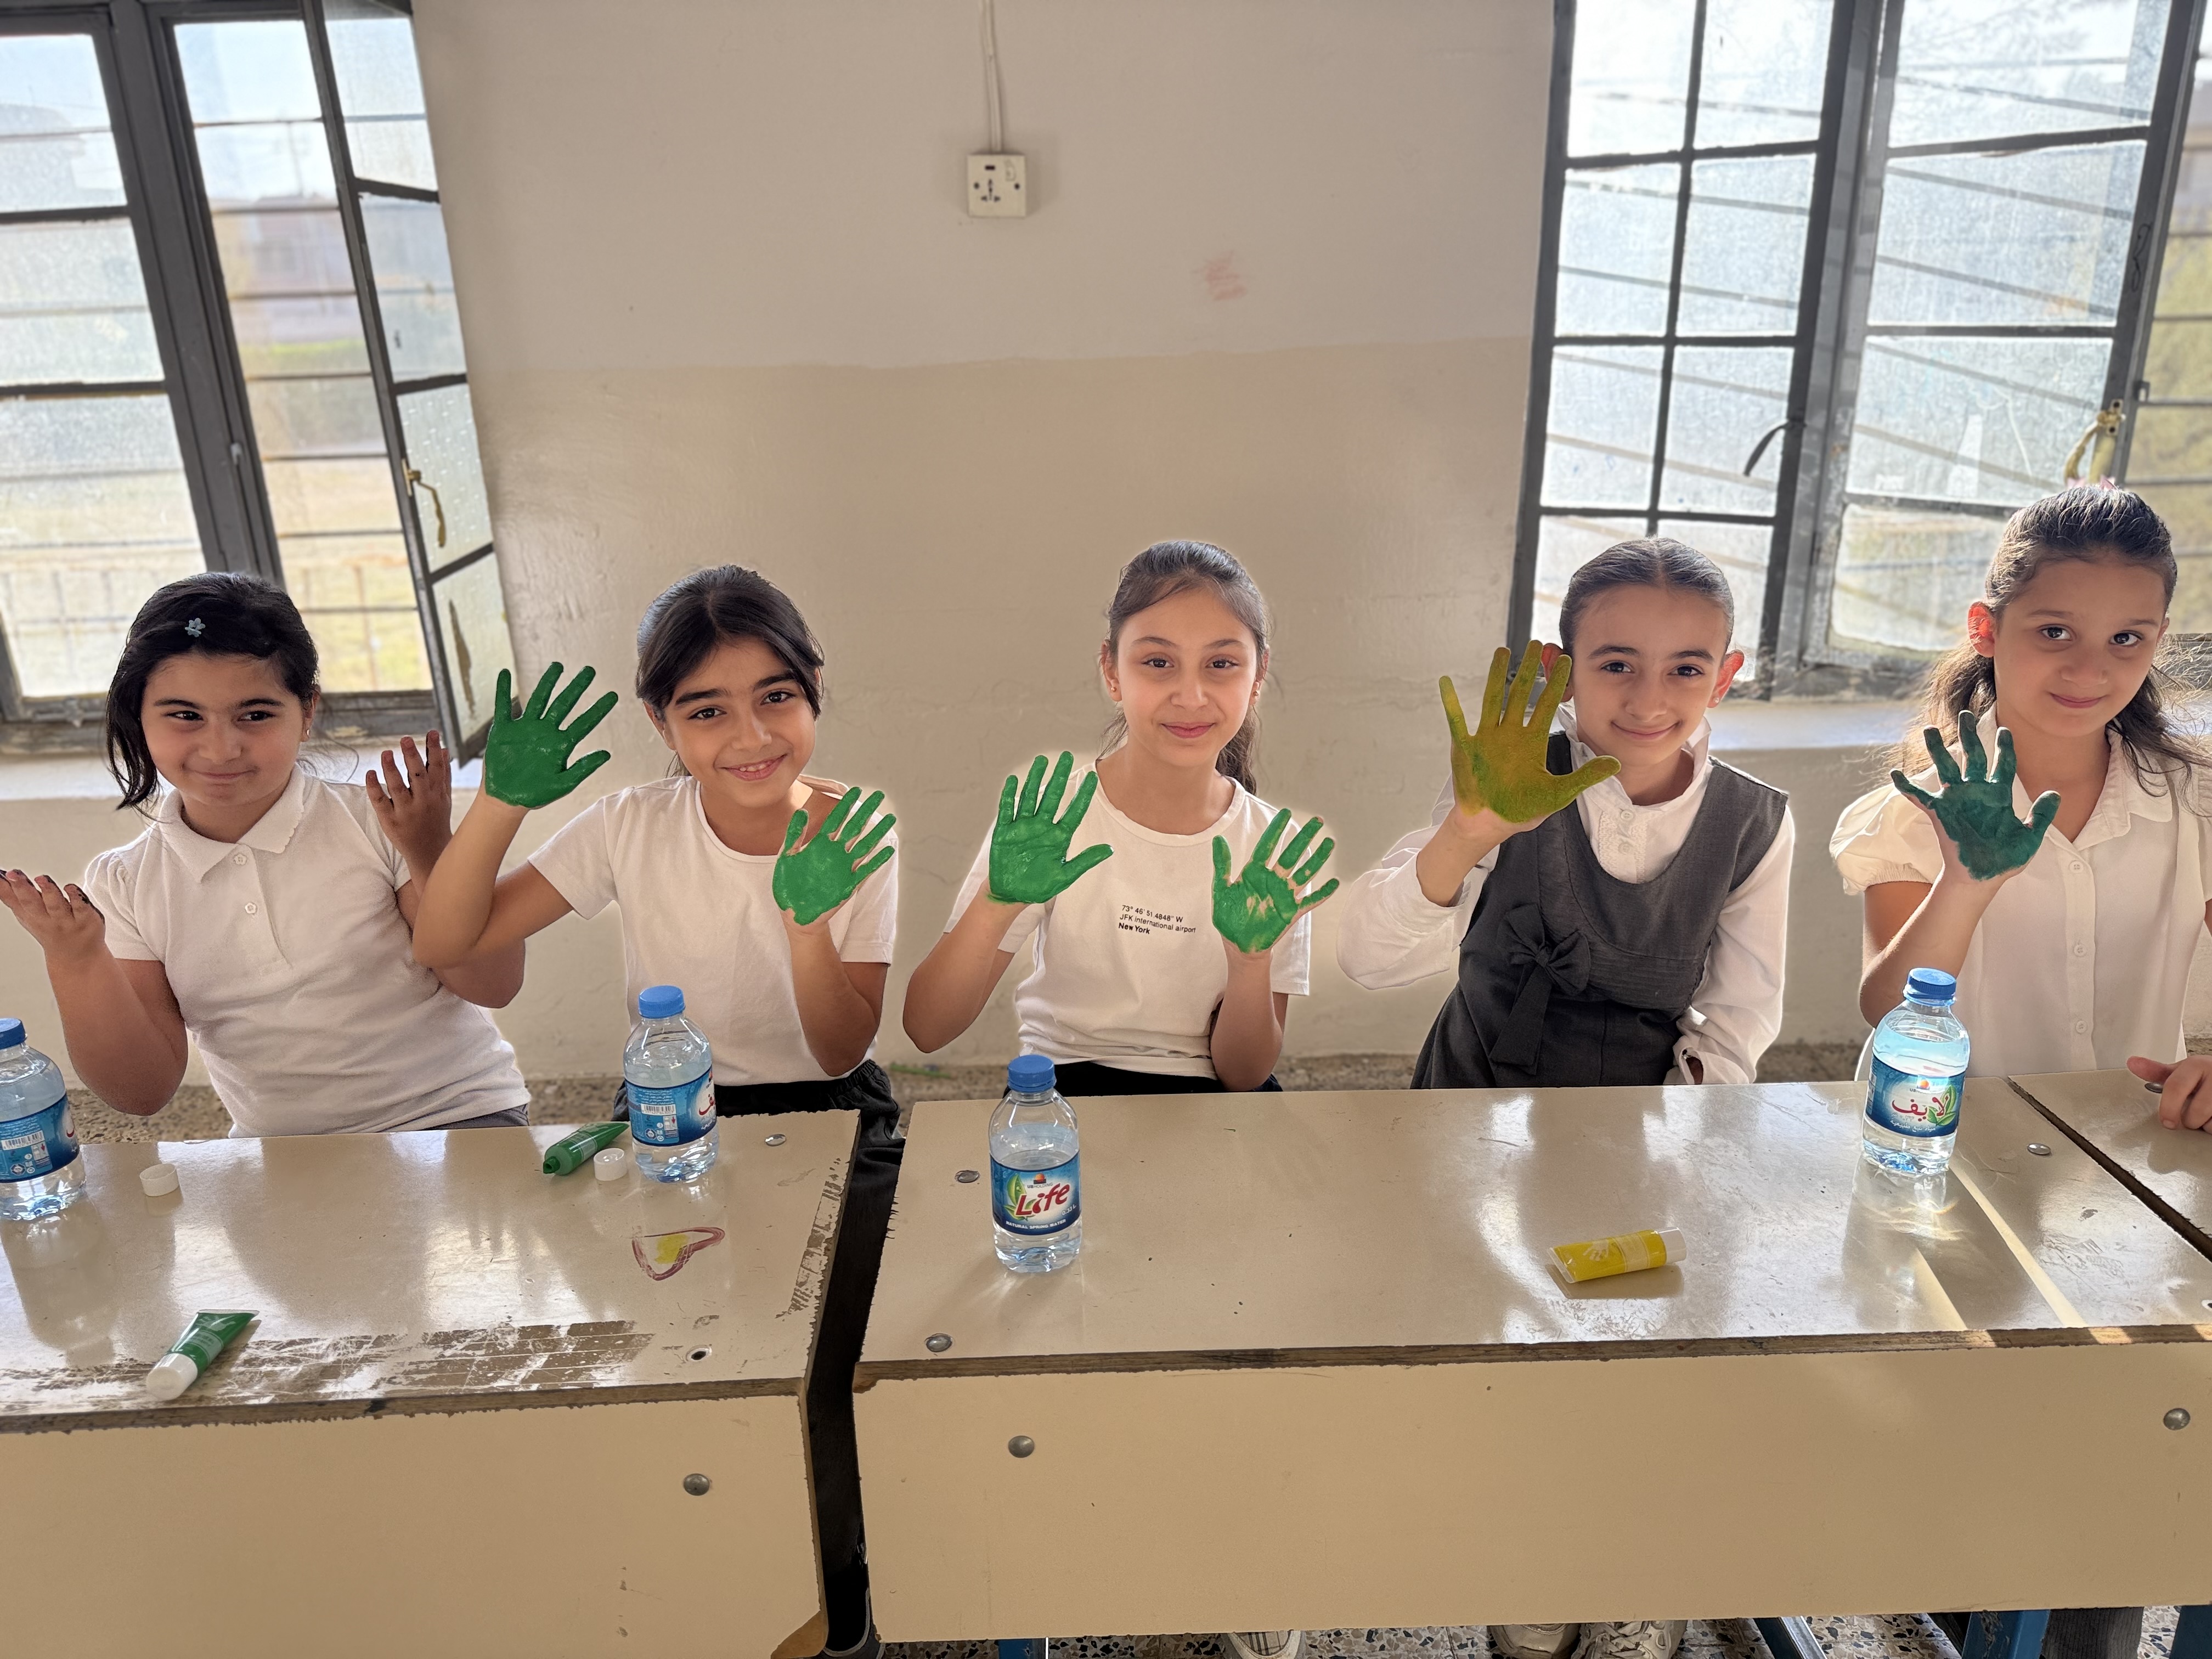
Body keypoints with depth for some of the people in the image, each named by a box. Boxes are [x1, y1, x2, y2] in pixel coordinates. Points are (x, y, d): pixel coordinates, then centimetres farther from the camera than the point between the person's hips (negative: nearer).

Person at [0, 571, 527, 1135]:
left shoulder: (377, 823, -8)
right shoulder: (120, 887, 1)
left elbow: (492, 988, -10)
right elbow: (144, 1093, 1)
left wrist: (431, 856, -21)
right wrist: (74, 960, -12)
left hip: (454, 1118, -2)